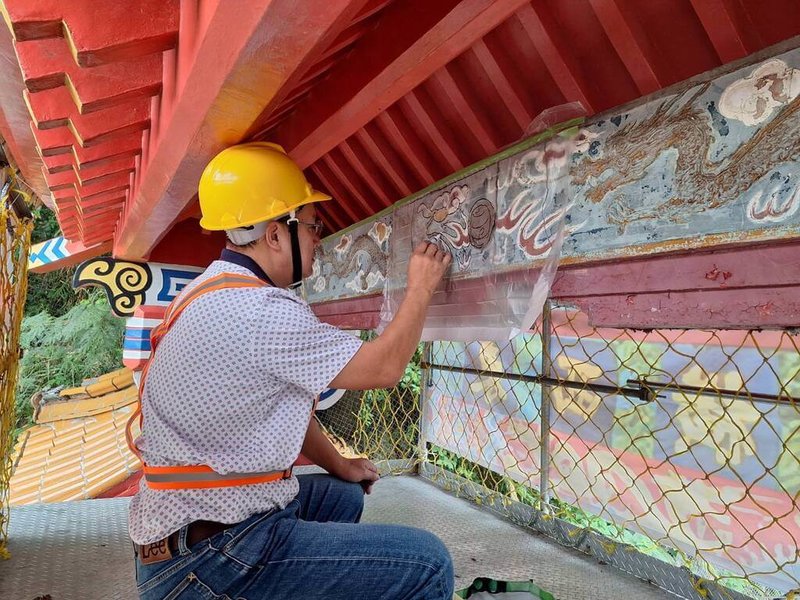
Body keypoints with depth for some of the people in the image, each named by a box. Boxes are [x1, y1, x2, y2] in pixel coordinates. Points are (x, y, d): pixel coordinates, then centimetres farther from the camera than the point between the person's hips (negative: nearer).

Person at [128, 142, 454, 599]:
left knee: (343, 495, 28)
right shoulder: (261, 311, -24)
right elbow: (383, 368, -14)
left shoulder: (216, 291, 8)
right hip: (207, 555, -10)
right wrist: (422, 287, 0)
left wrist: (339, 466, 20)